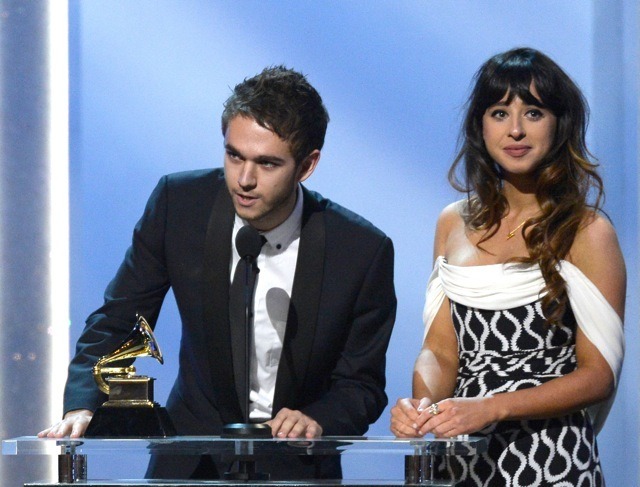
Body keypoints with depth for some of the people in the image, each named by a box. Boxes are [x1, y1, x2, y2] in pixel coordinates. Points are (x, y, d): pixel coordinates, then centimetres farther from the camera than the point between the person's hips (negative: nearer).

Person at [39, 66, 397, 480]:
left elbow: (362, 384, -1)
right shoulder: (178, 204, -8)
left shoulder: (363, 251, -12)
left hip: (296, 469, 1)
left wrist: (317, 420, -22)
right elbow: (117, 319, 2)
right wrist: (82, 408, -14)